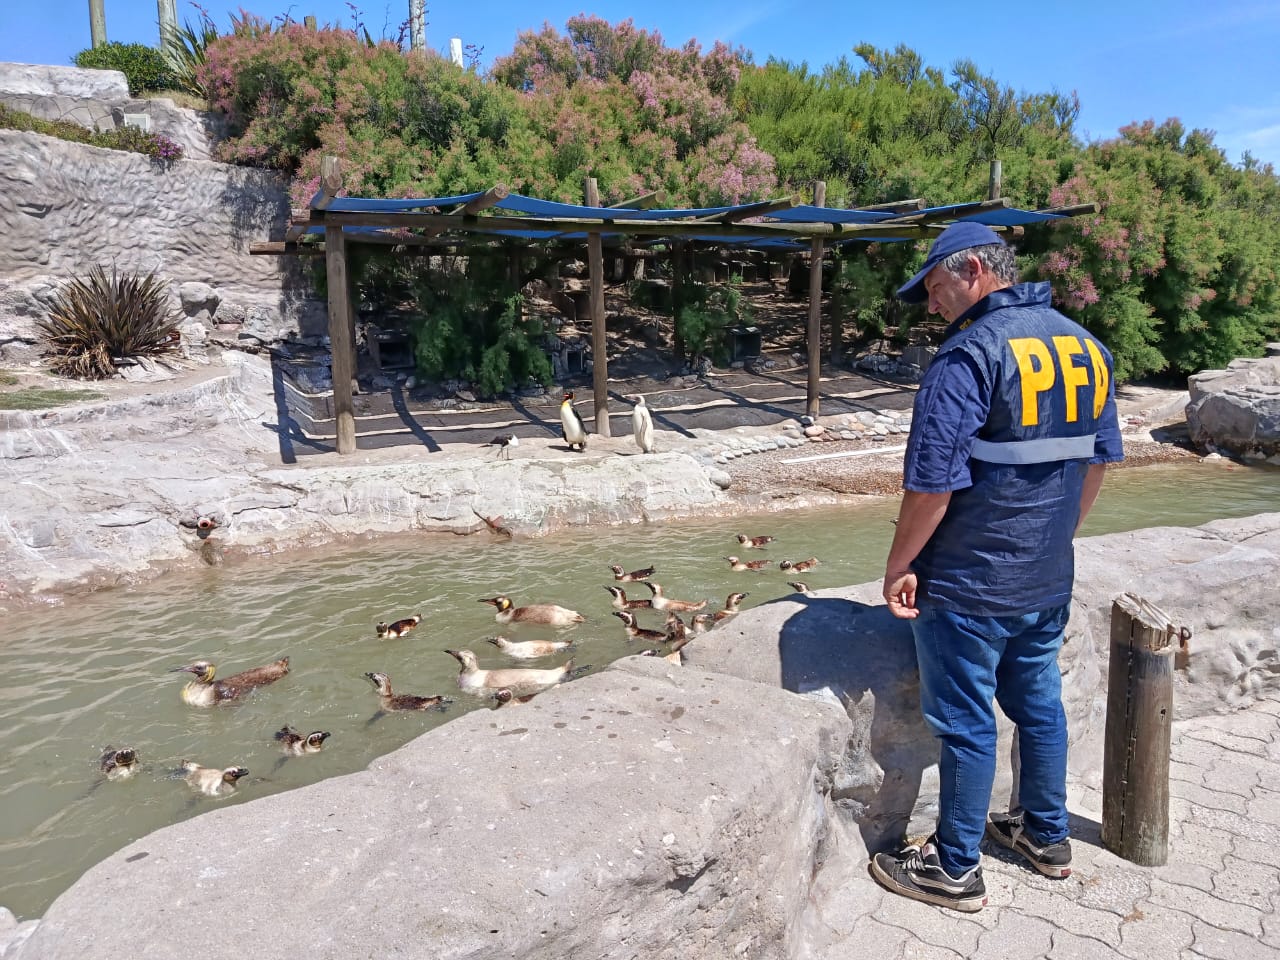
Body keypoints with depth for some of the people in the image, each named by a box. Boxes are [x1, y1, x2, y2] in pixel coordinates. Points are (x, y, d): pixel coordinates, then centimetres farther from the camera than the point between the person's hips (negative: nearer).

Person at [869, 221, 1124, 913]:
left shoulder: (971, 354, -20)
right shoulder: (1086, 346, 7)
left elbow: (933, 481, -23)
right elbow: (1101, 458, 15)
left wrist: (899, 564, -10)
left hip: (969, 584, -8)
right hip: (1049, 579, 8)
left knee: (966, 723, 5)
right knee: (1038, 701, 22)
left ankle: (955, 869, 21)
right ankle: (1046, 834, 41)